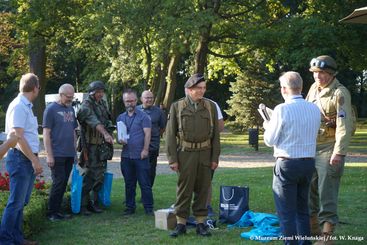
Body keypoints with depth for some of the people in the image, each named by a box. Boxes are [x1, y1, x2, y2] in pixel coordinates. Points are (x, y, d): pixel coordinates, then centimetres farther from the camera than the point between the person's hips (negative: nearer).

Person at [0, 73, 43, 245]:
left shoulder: (26, 106, 16)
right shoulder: (19, 106, -14)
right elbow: (17, 136, -19)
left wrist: (35, 160, 20)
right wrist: (34, 160, -18)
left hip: (28, 159, 9)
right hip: (20, 158, -9)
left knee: (21, 202, 13)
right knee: (16, 202, -7)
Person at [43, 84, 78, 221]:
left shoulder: (71, 109, 13)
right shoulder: (51, 109, -7)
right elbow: (46, 133, -9)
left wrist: (75, 151, 16)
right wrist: (49, 155, -13)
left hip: (69, 154, 6)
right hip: (57, 154, -6)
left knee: (64, 183, 8)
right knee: (58, 182, -6)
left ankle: (57, 210, 17)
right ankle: (51, 212, 4)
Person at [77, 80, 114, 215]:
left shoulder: (103, 103, 12)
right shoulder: (86, 105, -13)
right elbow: (94, 121, -30)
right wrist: (105, 133, -43)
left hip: (103, 145, 7)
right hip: (91, 145, -7)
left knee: (100, 175, 9)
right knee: (90, 175, -8)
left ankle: (95, 203, 17)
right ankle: (83, 204, 1)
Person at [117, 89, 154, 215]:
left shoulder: (143, 116, 0)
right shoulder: (120, 118, 14)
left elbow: (147, 134, -7)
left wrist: (145, 150, -16)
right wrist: (120, 140, -7)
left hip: (140, 156, -4)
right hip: (126, 156, 5)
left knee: (145, 183, -3)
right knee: (129, 184, 11)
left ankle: (148, 208, 2)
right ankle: (130, 206, 19)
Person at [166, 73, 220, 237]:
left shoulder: (211, 107, 6)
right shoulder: (177, 107, 0)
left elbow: (215, 134, 6)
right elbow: (170, 134, -1)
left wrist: (215, 157, 1)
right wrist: (172, 159, -6)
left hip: (205, 153, 2)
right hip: (185, 154, -2)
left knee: (202, 189, 6)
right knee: (184, 190, 2)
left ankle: (201, 223, 15)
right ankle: (181, 223, 11)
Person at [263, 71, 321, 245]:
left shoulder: (282, 109, -15)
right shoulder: (315, 109, 2)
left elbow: (270, 141, -10)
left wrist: (267, 127, 11)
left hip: (287, 164, -6)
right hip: (309, 162, 6)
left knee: (286, 212, 2)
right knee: (302, 209, 18)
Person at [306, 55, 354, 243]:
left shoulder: (340, 93, -11)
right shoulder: (314, 88, 11)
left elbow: (344, 124, -17)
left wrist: (339, 152, -23)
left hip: (329, 150, -8)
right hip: (311, 149, 8)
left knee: (327, 193, -7)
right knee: (309, 190, 15)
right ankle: (313, 229, 29)